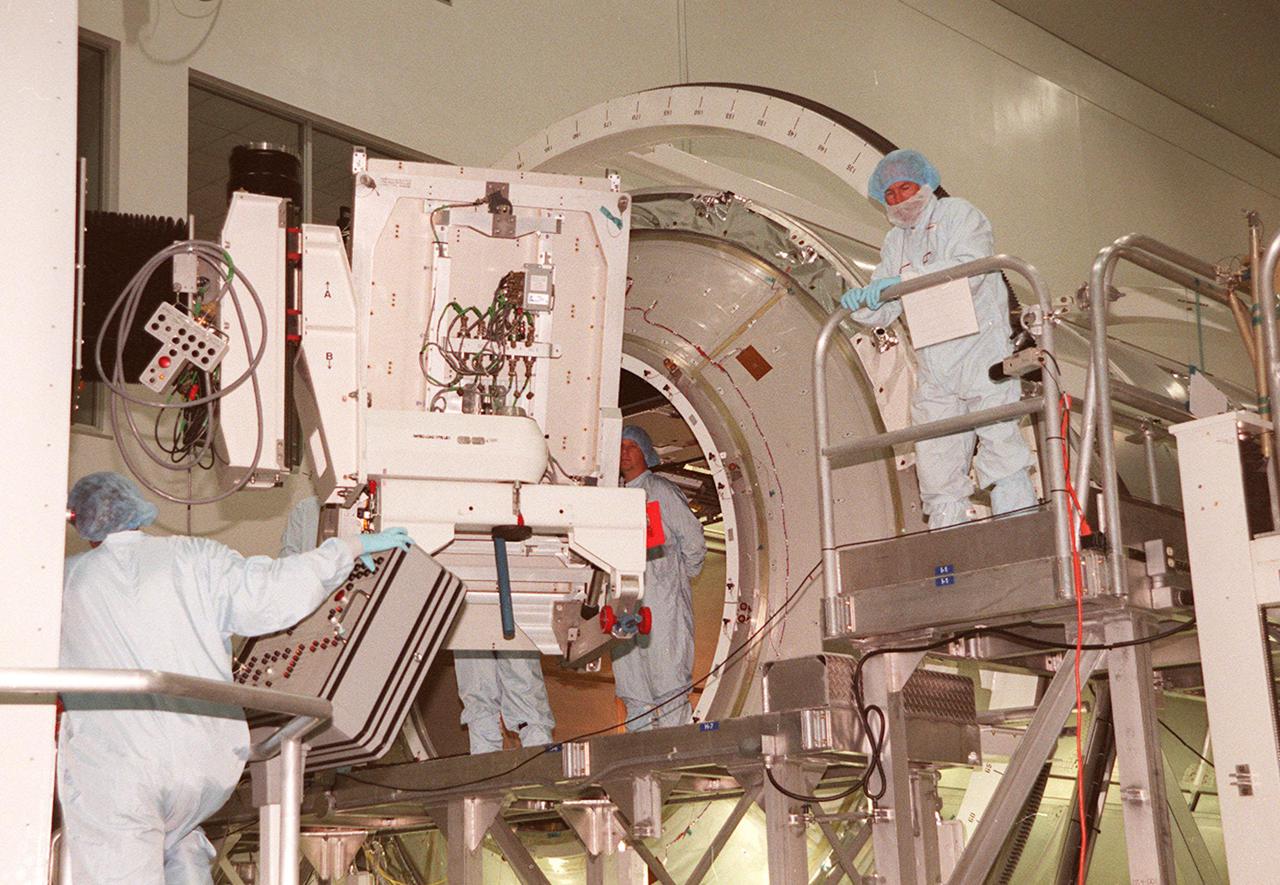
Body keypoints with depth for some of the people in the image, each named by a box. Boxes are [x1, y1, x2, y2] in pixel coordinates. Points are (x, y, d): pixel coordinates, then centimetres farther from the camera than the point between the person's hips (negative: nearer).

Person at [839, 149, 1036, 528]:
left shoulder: (958, 214, 1)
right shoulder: (895, 241, 19)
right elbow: (883, 312, 13)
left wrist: (902, 280, -28)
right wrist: (862, 302, -12)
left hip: (982, 355, -6)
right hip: (935, 375, 6)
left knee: (1001, 448, -12)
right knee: (936, 467, 1)